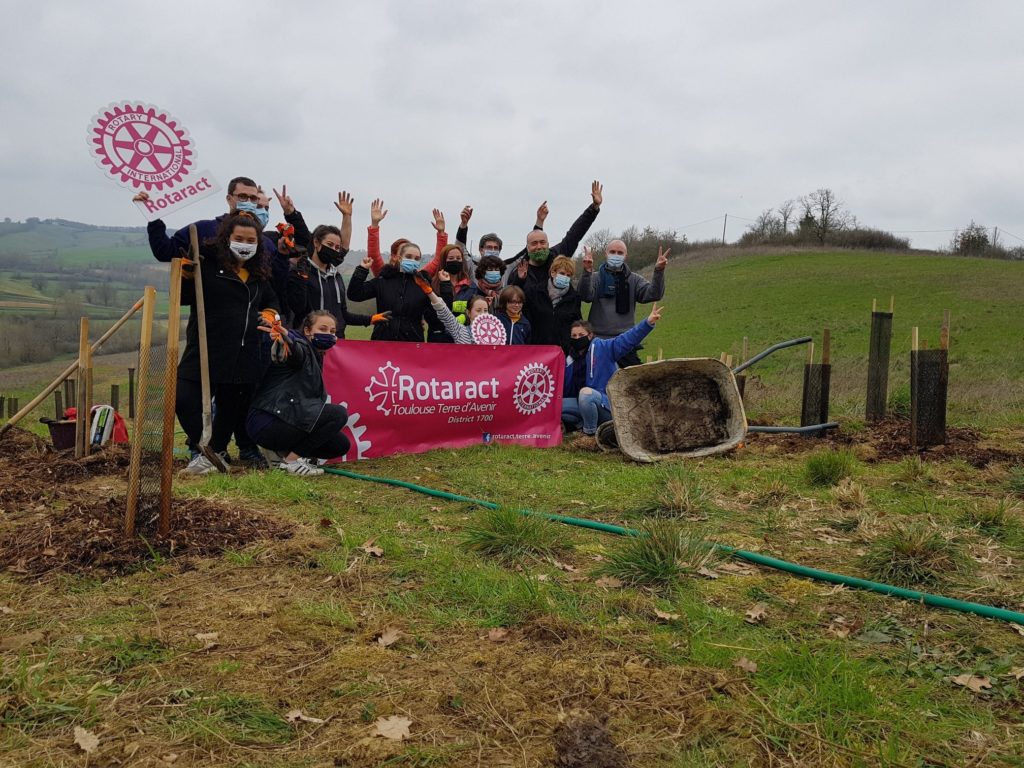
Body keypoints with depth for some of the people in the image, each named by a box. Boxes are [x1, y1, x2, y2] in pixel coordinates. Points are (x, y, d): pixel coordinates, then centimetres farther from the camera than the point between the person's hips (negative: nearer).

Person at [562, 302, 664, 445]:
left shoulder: (603, 348, -5)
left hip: (607, 405, -6)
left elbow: (628, 339, -17)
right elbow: (563, 389, 21)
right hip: (583, 403, 6)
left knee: (585, 392, -36)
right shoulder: (570, 361, 12)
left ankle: (590, 434, -17)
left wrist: (648, 322, -29)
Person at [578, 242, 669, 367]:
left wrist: (659, 271, -21)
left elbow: (654, 294, -5)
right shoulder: (596, 278, 4)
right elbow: (585, 295, -15)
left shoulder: (633, 279, 9)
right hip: (598, 340, -1)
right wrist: (587, 272, -32)